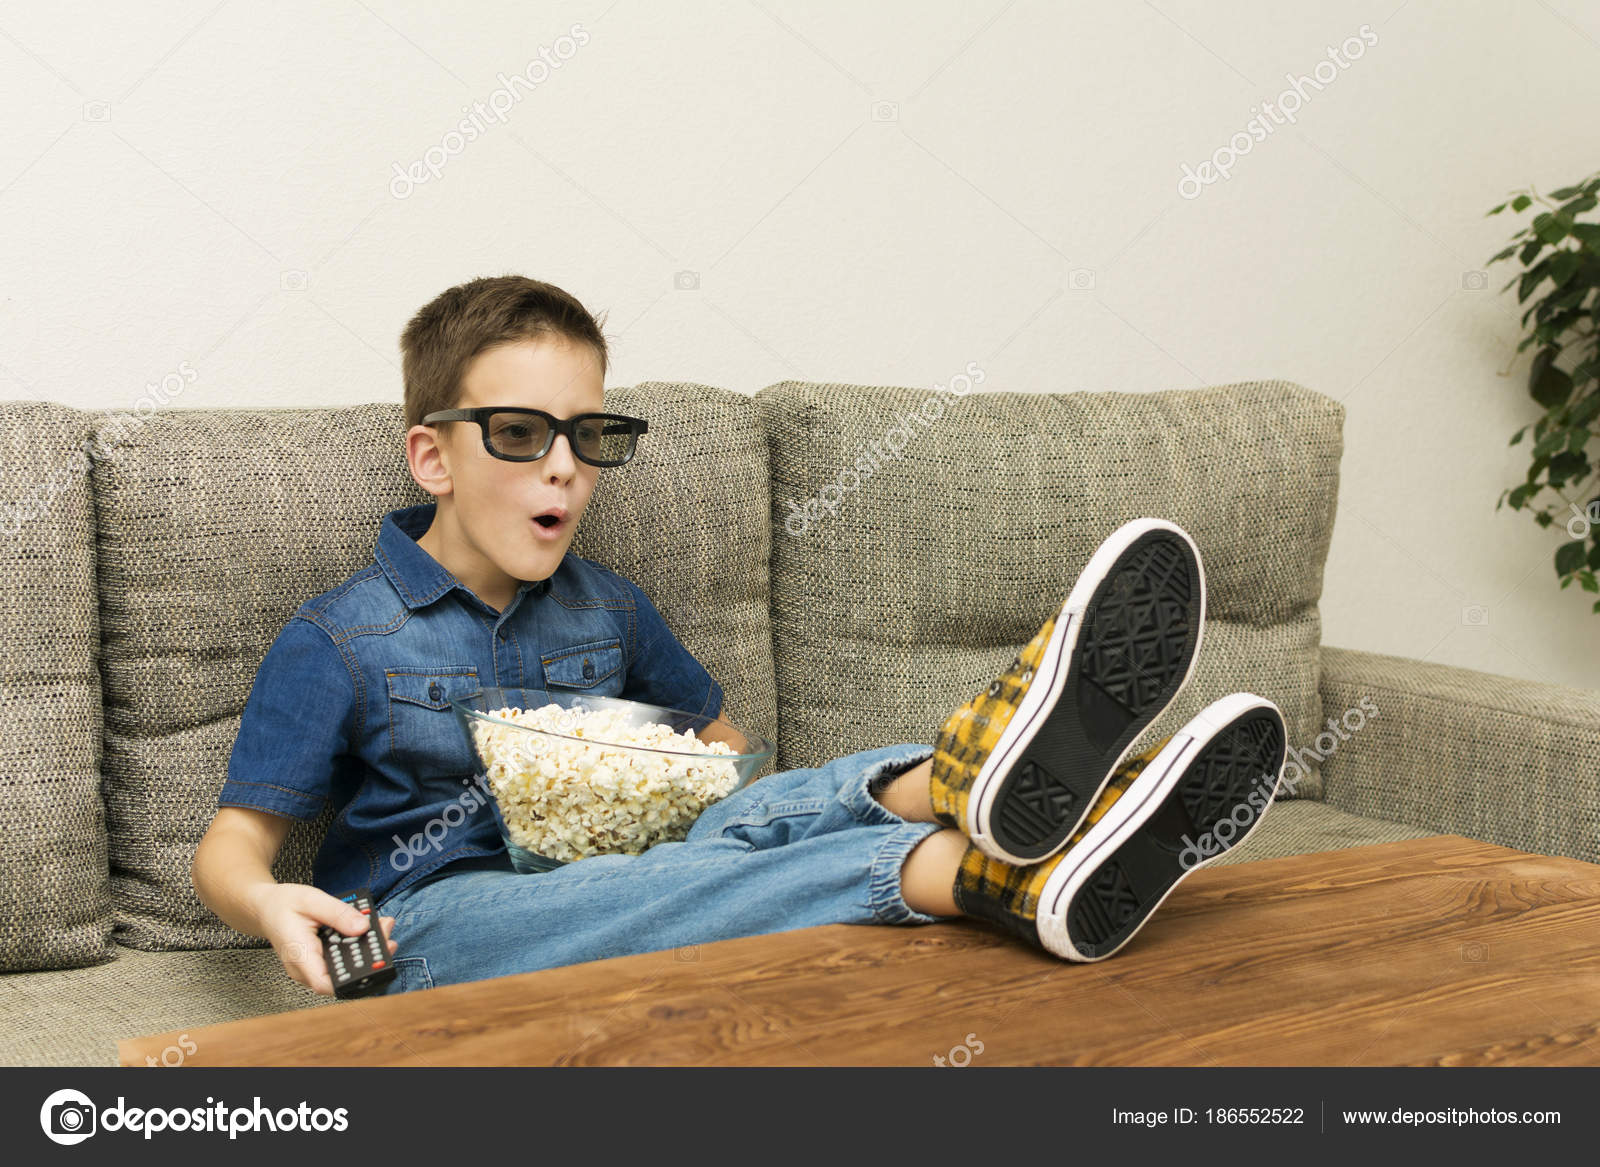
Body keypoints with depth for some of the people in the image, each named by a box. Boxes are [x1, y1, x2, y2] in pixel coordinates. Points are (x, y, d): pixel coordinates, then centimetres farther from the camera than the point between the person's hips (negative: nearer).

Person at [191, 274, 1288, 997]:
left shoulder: (610, 610, 15)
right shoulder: (337, 641, -1)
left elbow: (712, 733, 30)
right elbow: (234, 839, -1)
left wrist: (706, 786, 6)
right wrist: (271, 904, -24)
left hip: (607, 881, 5)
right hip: (431, 923, -5)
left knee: (755, 818, -28)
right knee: (679, 884, -36)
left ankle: (978, 772, -62)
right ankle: (1008, 871, -61)